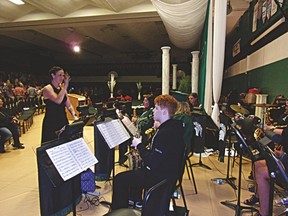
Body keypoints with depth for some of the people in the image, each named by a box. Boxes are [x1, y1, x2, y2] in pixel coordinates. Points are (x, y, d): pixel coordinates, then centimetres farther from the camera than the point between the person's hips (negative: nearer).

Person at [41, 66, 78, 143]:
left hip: (63, 120, 6)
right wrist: (65, 86, -24)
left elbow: (69, 105, 11)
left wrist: (74, 116, -4)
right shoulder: (47, 89, -11)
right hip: (51, 122, -6)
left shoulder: (62, 88, 10)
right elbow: (58, 100, -28)